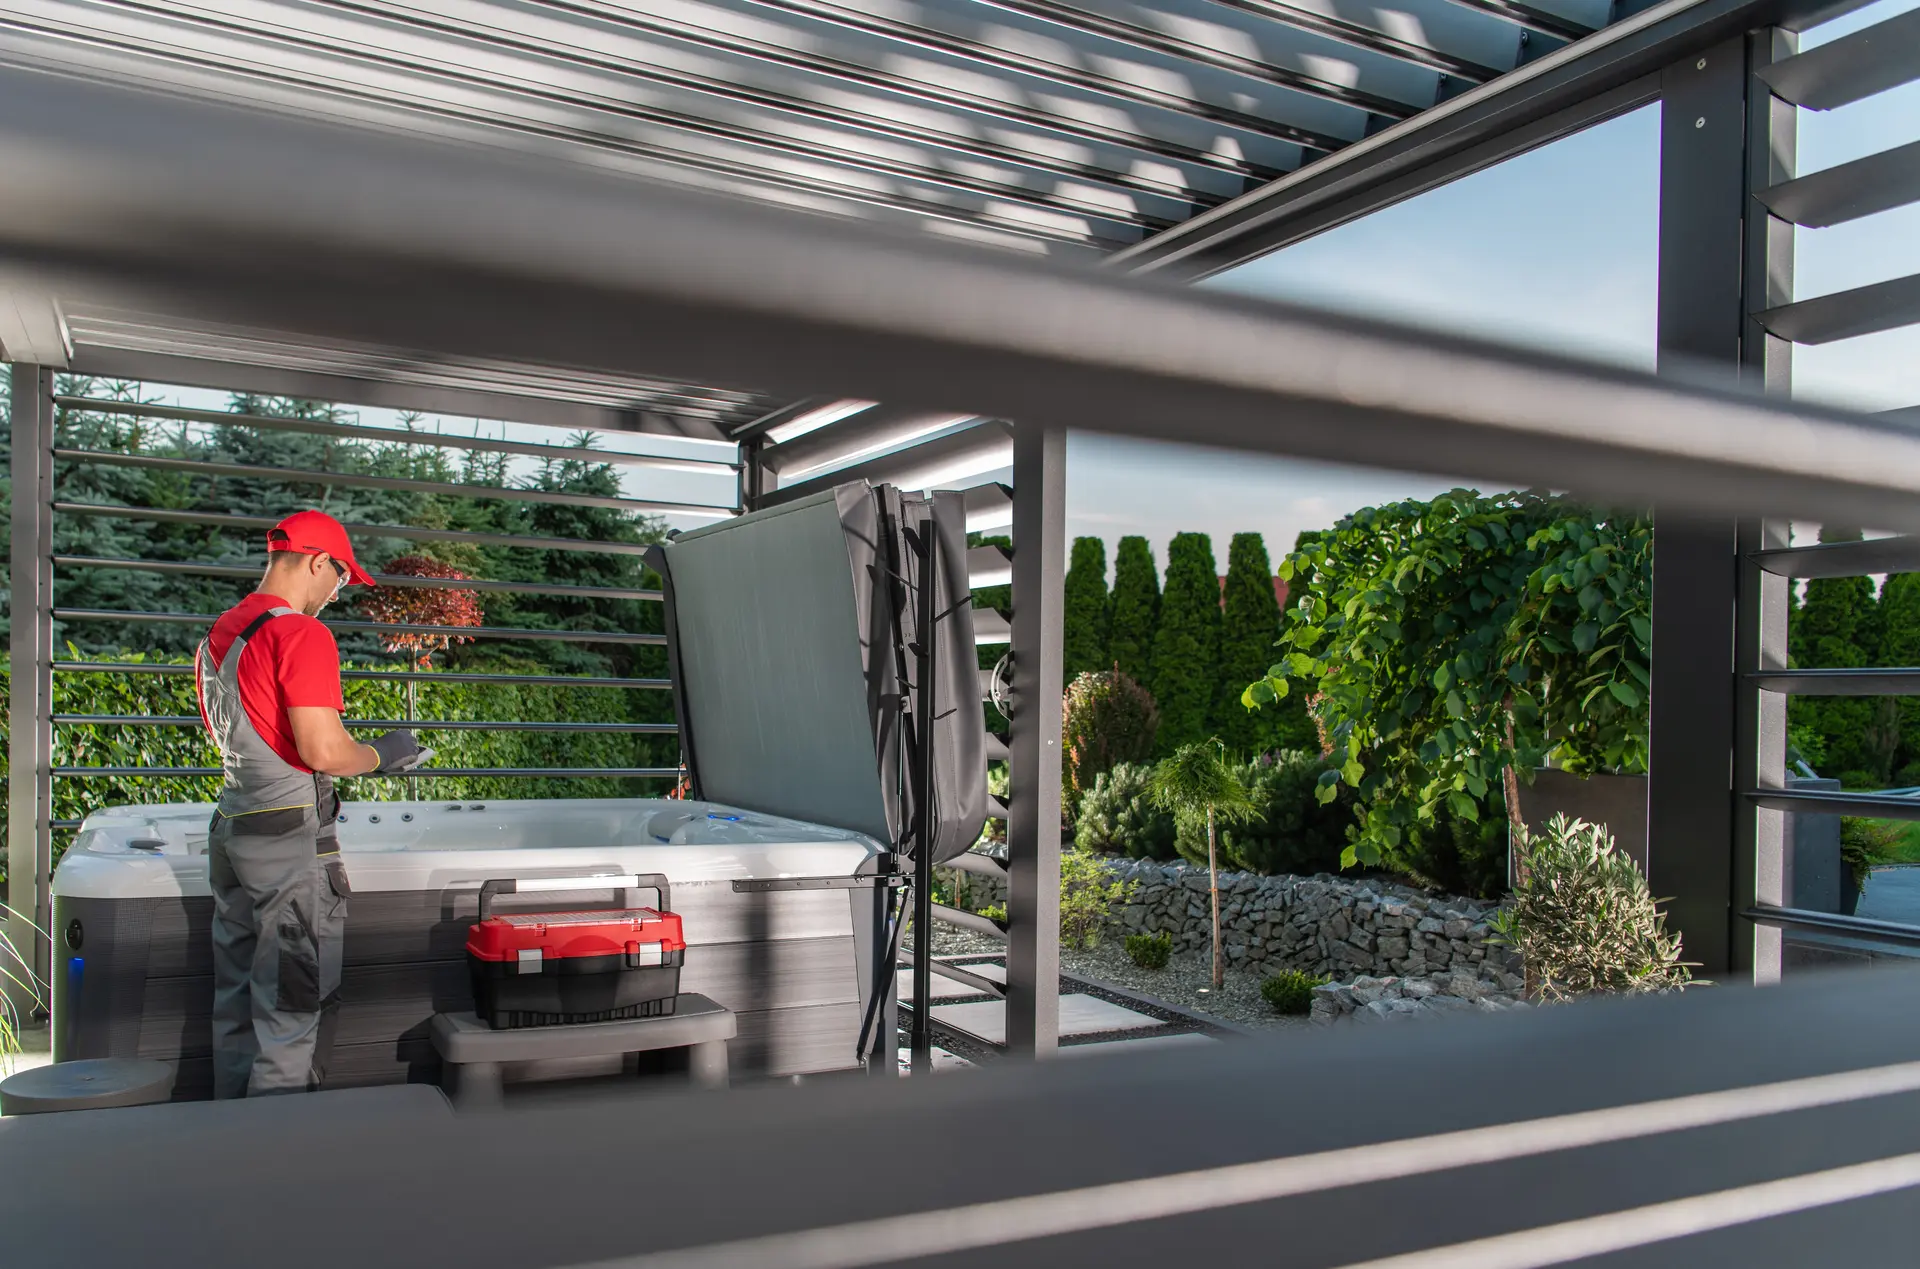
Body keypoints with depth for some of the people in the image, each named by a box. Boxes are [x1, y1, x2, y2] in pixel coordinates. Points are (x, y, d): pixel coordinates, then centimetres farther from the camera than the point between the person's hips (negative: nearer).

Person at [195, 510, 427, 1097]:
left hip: (232, 828, 9)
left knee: (237, 1002, 17)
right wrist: (382, 754, -4)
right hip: (291, 836, -9)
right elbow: (323, 750, -22)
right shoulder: (301, 633, -15)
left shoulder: (218, 633, 13)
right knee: (294, 1005, 1)